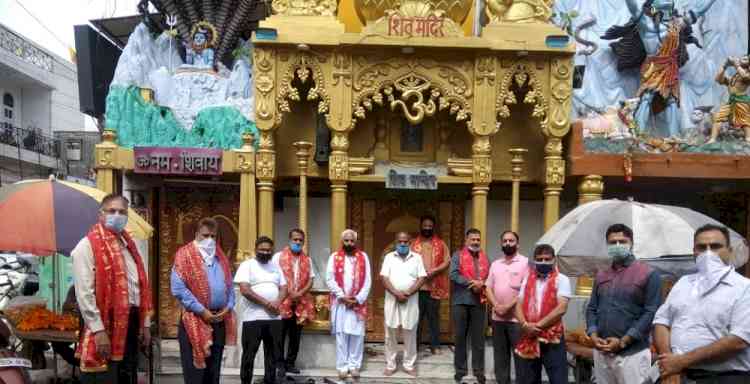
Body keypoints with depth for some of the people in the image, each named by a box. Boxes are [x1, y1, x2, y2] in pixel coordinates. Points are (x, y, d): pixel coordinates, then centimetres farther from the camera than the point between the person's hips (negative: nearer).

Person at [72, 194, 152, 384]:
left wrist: (145, 323, 13)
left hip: (130, 323, 8)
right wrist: (98, 330, -20)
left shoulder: (129, 245, 15)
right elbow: (84, 293, -16)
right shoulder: (88, 245, -9)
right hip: (105, 326, -7)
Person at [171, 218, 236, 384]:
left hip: (219, 320, 6)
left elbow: (230, 285, 17)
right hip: (194, 320, -5)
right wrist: (201, 311, -16)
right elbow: (178, 288, -14)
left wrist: (228, 307, -1)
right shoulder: (185, 254, -5)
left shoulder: (220, 256, 14)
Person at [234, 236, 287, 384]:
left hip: (274, 317, 5)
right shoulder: (247, 265, -3)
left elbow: (284, 288, 11)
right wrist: (266, 303, -16)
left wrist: (277, 302, -11)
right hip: (253, 318, -5)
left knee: (273, 353, 11)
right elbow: (245, 290, -14)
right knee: (249, 354, 3)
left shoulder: (276, 266, 14)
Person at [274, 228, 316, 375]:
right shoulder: (279, 256, 0)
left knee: (296, 335, 8)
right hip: (282, 301, -3)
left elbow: (310, 280, 8)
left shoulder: (307, 259, 12)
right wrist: (288, 293, -14)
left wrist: (300, 293, -10)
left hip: (301, 303, 4)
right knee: (280, 335, 1)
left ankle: (290, 363, 18)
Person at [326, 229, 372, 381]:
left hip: (358, 303, 1)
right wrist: (342, 296, -11)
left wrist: (358, 298, -9)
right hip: (340, 302, -1)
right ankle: (342, 366, 10)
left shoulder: (363, 257, 6)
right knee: (341, 335, 1)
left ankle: (354, 365, 12)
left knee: (357, 335, 2)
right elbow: (329, 279, -3)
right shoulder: (334, 257, 3)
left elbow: (367, 281, 2)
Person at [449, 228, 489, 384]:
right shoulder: (458, 255, 1)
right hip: (461, 301, -2)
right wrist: (472, 283, -15)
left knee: (478, 338, 7)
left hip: (479, 302, 3)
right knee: (460, 337, 5)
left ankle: (478, 371, 16)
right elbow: (454, 275, -12)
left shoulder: (485, 258, 13)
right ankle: (460, 369, 16)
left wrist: (481, 283, -15)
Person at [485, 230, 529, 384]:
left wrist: (508, 306, -15)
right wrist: (496, 305, -7)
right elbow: (488, 288, 10)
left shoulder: (525, 262, -4)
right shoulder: (495, 264, 13)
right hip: (497, 317, 5)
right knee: (500, 355, 12)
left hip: (516, 318, -5)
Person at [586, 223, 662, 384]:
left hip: (632, 352, -5)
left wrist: (623, 342, -14)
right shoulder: (600, 276, 15)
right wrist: (593, 335, -4)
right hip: (601, 352, 5)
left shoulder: (648, 274, -2)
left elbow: (651, 313, -9)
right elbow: (591, 308, 15)